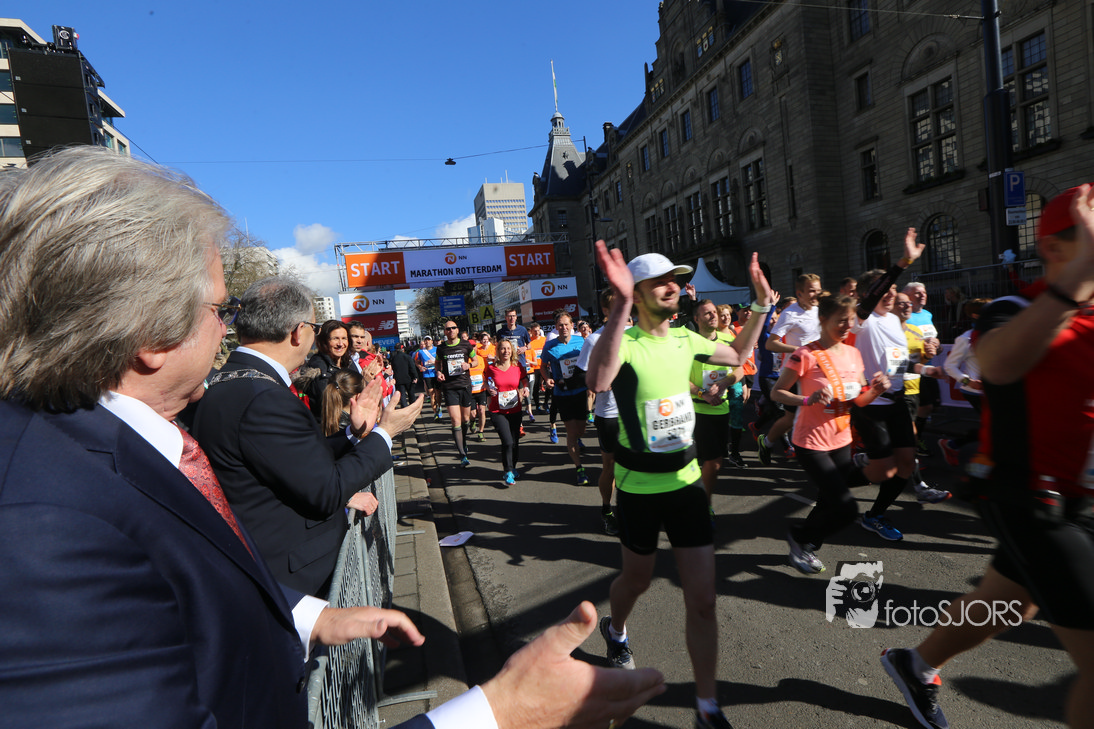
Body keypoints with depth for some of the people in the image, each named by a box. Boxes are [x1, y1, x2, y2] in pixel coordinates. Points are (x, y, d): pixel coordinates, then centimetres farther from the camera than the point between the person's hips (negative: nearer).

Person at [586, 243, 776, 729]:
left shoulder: (684, 339, 1)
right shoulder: (624, 341, -18)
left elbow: (737, 355, 21)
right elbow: (599, 381, -43)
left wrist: (762, 306, 10)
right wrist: (620, 307, -50)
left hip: (686, 480, 4)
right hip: (639, 488, -4)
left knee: (702, 598, 4)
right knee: (637, 579, 19)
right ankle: (615, 630, 54)